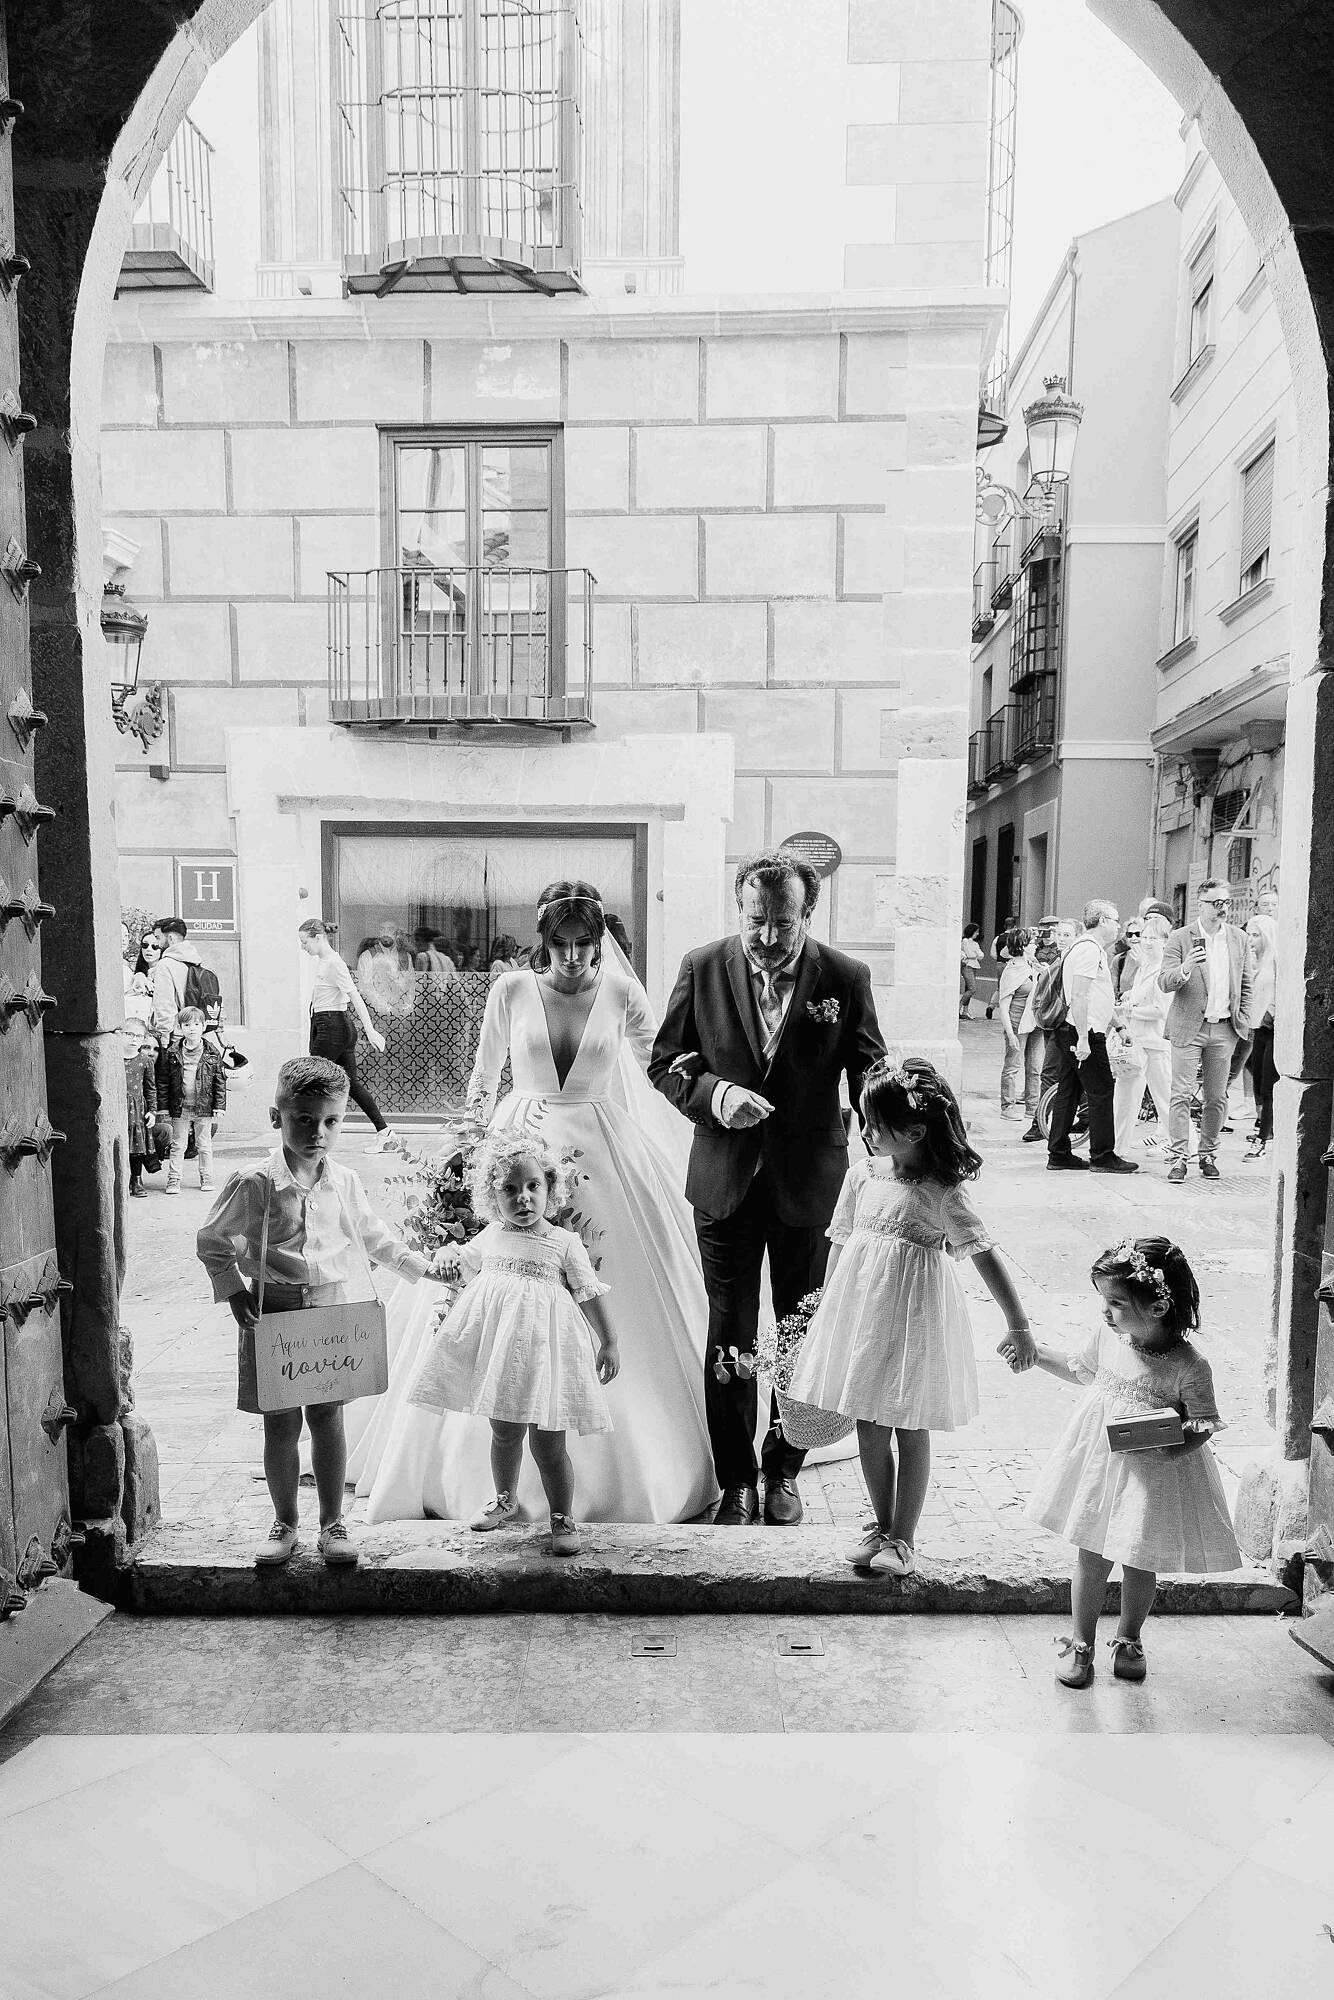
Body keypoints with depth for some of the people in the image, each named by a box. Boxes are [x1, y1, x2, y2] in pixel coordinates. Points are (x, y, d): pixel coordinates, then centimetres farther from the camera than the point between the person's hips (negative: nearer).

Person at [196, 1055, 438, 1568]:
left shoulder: (344, 1183, -1)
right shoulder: (255, 1184, -12)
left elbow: (374, 1236, 15)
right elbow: (211, 1242, -1)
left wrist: (421, 1266, 16)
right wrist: (233, 1293, -8)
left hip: (333, 1313, 2)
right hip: (273, 1314, -2)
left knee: (328, 1418, 9)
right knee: (280, 1426, 7)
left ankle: (332, 1521, 24)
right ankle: (284, 1522, 26)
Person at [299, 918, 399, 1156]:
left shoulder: (334, 964, -15)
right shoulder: (322, 961, 14)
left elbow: (355, 997, -20)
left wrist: (369, 1030, -25)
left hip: (333, 1027, -10)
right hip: (340, 1028, 10)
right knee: (351, 1083, 9)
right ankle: (384, 1131, 10)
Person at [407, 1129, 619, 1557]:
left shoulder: (565, 1243, -5)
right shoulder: (490, 1236, 6)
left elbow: (589, 1295, -1)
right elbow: (463, 1261, 23)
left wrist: (608, 1343, -2)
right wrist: (446, 1257, 0)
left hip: (543, 1349, -4)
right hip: (498, 1348, 4)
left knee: (546, 1441, -2)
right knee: (504, 1431, 16)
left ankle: (563, 1519, 13)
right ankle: (505, 1500, 39)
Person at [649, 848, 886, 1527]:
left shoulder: (846, 979, -6)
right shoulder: (702, 969, -4)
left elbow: (871, 1080, 0)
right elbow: (665, 1063, 2)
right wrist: (714, 1095, -18)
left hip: (811, 1184, 0)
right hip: (726, 1183, 0)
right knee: (729, 1340, 8)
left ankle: (784, 1470, 35)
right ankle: (736, 1482, 25)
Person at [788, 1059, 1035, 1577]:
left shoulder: (941, 1194, -14)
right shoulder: (862, 1175, 0)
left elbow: (985, 1256, -12)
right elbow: (841, 1243, 10)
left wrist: (1018, 1325, -12)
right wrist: (827, 1309, 15)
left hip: (912, 1315, -5)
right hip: (860, 1310, 5)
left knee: (910, 1431, 8)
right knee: (869, 1428, 13)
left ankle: (903, 1538, 23)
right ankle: (881, 1526, 31)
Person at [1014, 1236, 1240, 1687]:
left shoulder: (1189, 1365, -20)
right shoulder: (1108, 1337, -8)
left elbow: (1203, 1426, -12)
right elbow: (1080, 1369, 12)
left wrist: (1166, 1449, -28)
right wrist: (1034, 1351, 6)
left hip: (1154, 1475, -3)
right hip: (1099, 1463, 3)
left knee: (1140, 1563, 14)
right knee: (1090, 1559, 10)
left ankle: (1129, 1640, 38)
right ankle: (1080, 1642, 27)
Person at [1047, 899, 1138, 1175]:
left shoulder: (1089, 947, 20)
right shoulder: (1090, 949, -13)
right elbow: (1079, 996, -21)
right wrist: (1083, 1039, -24)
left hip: (1068, 1032, 11)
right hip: (1084, 1033, -11)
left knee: (1068, 1092, 11)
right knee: (1101, 1094, -4)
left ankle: (1059, 1155, 14)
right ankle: (1102, 1156, 2)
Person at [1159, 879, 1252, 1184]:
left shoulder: (1239, 939, 8)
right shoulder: (1180, 938, -4)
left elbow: (1245, 985, 16)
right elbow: (1164, 982, -9)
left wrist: (1244, 1021, 9)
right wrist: (1184, 969, -29)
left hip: (1225, 1030, 3)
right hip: (1188, 1028, -3)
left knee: (1217, 1098, 8)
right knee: (1181, 1095, -6)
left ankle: (1208, 1155, 19)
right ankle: (1178, 1157, -3)